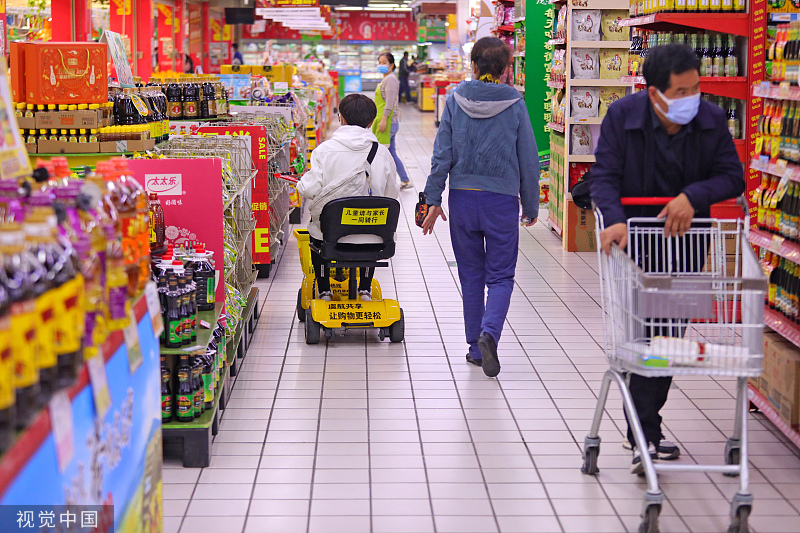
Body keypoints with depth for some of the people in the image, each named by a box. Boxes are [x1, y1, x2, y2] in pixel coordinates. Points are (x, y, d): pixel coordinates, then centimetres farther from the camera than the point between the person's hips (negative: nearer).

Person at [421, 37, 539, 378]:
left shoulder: (456, 100, -2)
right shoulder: (514, 104, -4)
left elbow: (442, 154, -3)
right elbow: (528, 159, 0)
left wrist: (433, 199, 2)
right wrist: (531, 206, 11)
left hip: (463, 197, 2)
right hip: (501, 200, -2)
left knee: (471, 275, 14)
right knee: (501, 276, 6)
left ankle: (476, 347, 18)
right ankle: (489, 333, -19)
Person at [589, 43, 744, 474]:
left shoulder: (711, 120, -7)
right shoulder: (622, 116, -13)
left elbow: (732, 177, -9)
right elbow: (604, 175, -15)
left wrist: (693, 196, -27)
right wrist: (614, 219, -34)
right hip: (635, 241, -3)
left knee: (669, 337, 7)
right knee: (644, 335, -10)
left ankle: (643, 432, 22)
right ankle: (646, 436, -6)